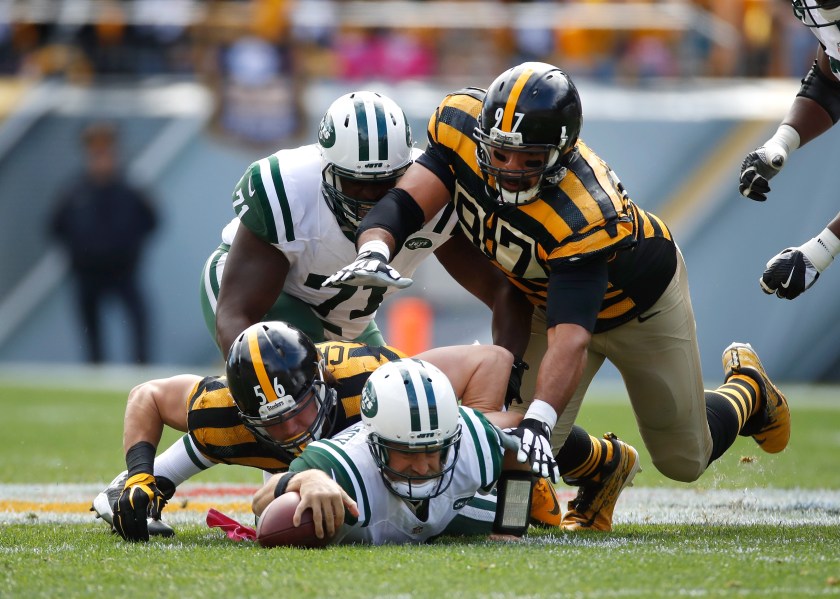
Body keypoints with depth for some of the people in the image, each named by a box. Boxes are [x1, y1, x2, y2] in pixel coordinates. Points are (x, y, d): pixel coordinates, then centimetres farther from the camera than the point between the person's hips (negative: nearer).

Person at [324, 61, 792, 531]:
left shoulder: (584, 217, -45)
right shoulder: (460, 126, -31)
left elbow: (570, 338, -50)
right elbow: (404, 205, -31)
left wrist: (539, 420, -63)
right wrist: (374, 251, -54)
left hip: (641, 299, -4)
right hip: (549, 294, 5)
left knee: (684, 461, 9)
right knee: (515, 436, -10)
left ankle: (747, 388, 44)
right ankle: (605, 466, 26)